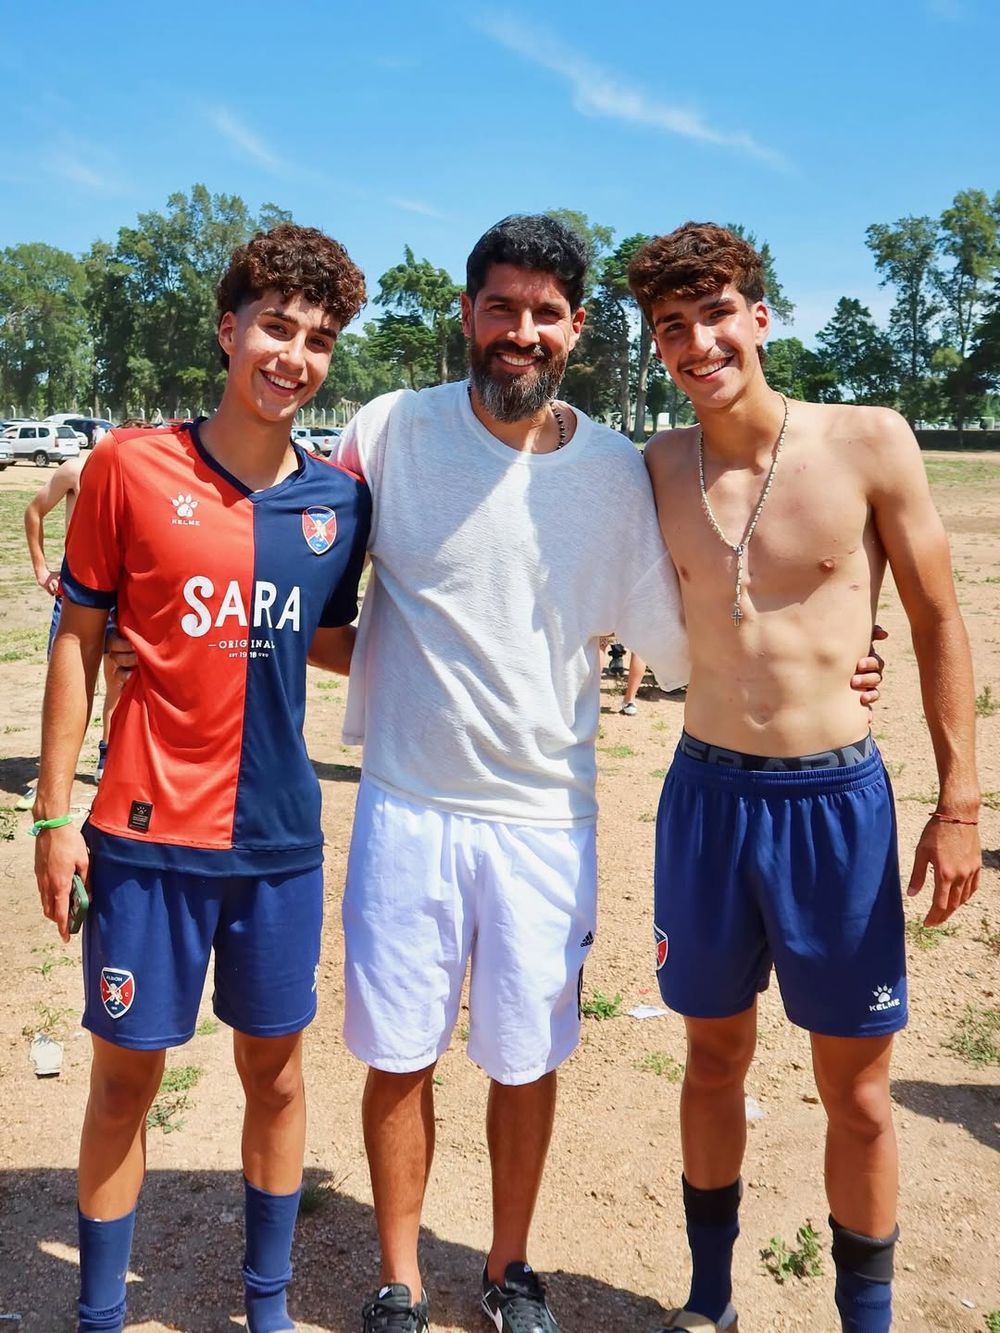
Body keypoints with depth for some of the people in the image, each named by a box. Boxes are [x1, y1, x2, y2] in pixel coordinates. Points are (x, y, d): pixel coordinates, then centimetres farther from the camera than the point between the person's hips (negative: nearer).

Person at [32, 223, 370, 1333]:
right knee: (125, 1072, 10)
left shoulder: (340, 499, 1)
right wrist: (54, 814, -3)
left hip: (280, 835, 3)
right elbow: (77, 641, -2)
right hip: (148, 833, -2)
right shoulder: (131, 466, -6)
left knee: (275, 1065, 15)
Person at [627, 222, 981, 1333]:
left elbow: (939, 623, -2)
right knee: (714, 1056, 17)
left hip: (838, 797, -2)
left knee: (855, 1091, 10)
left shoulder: (869, 443, -7)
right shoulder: (655, 469, 0)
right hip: (706, 793, 3)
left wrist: (958, 804, -4)